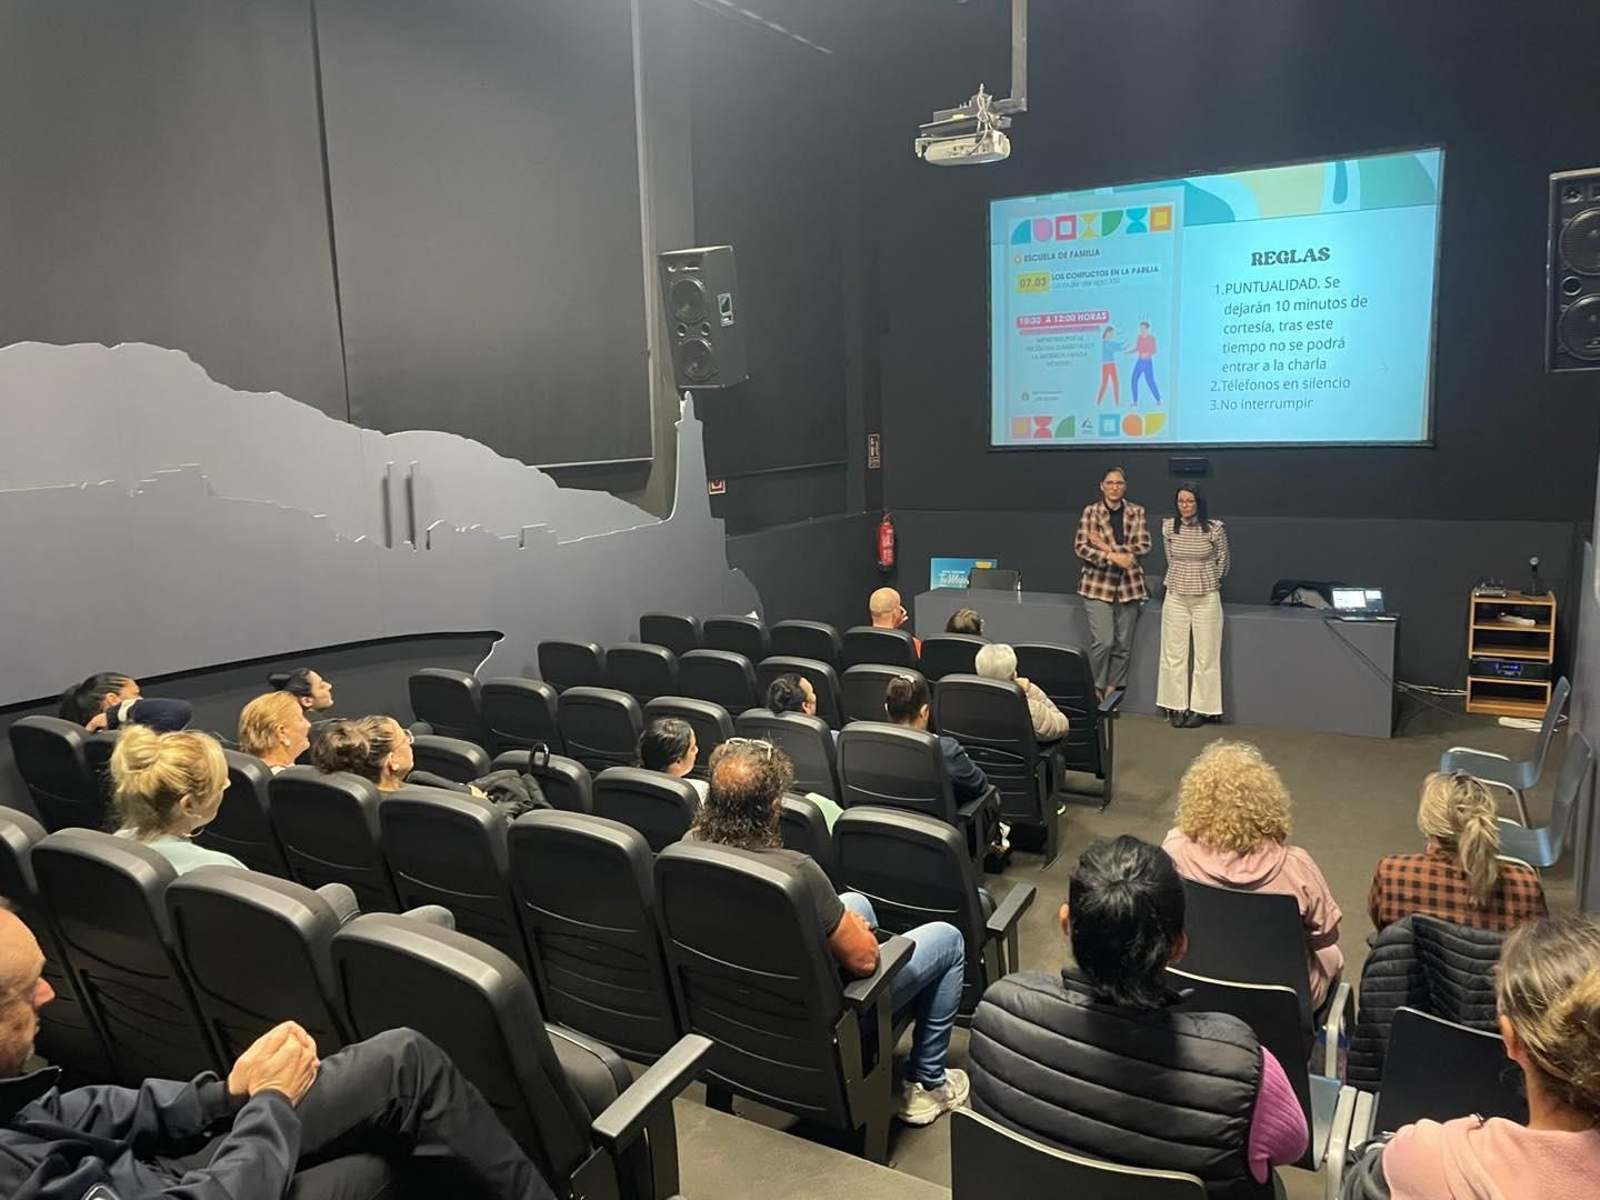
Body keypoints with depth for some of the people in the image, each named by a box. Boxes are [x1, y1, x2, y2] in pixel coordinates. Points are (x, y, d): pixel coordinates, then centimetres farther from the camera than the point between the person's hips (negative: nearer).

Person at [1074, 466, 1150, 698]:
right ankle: (1097, 688, 10)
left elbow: (1144, 546, -2)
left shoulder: (1137, 512, 5)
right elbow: (1080, 547, -6)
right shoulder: (1091, 512, 0)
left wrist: (1108, 547, -12)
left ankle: (1112, 691, 18)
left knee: (1123, 644, 6)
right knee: (1103, 641, -10)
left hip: (1129, 584, 3)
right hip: (1098, 583, -3)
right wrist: (1113, 556, -18)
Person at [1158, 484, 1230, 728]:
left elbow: (1222, 563, 4)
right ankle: (1177, 707, 15)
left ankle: (1201, 708, 13)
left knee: (1206, 656, 3)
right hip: (1175, 597, 3)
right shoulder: (1168, 527, -1)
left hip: (1206, 598, -3)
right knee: (1174, 654, 6)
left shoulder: (1215, 528, -10)